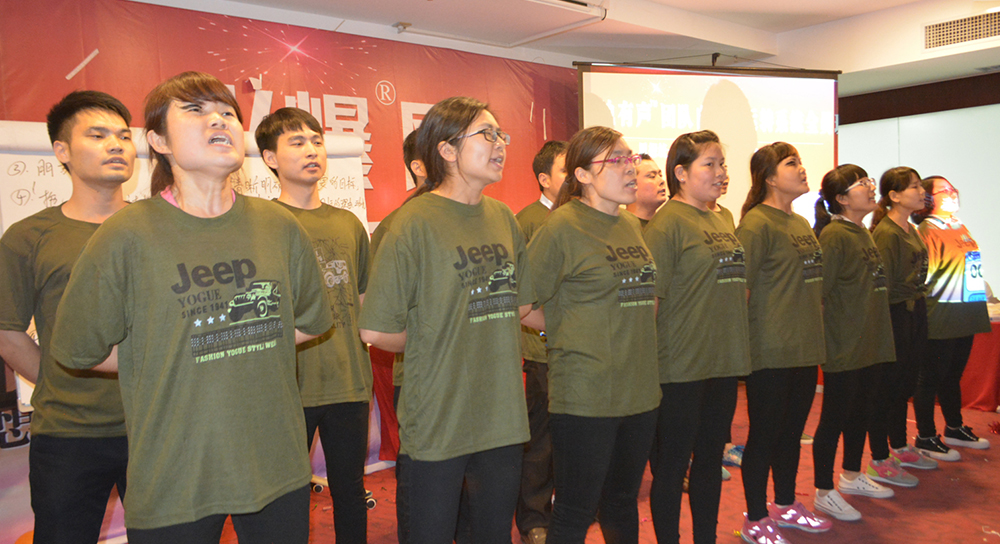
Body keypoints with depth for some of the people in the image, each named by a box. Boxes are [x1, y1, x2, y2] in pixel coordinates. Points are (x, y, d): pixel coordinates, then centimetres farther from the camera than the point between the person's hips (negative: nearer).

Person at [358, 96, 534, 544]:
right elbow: (376, 331, -14)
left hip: (503, 417, 6)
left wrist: (478, 337, 6)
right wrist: (431, 344, -1)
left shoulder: (503, 218, 5)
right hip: (438, 422, -5)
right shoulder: (415, 222, -14)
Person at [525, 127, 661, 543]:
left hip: (639, 391, 7)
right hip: (585, 395, -6)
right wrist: (567, 335, -4)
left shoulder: (632, 225, 11)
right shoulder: (562, 226, -12)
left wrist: (636, 337, 13)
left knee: (623, 501, 20)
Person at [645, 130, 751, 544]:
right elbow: (650, 295, -14)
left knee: (711, 456, 17)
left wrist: (737, 347, 17)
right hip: (682, 366, -8)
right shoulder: (667, 222, -11)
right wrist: (654, 359, -17)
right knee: (673, 462, 5)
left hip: (724, 363, 8)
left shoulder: (722, 221, 13)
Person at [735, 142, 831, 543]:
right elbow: (739, 285, -16)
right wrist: (758, 333, -13)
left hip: (805, 348, 8)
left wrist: (812, 331, 18)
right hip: (770, 351, -8)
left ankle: (786, 505, 34)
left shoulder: (802, 224, 14)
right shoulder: (756, 223, -12)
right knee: (764, 435, 2)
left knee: (792, 432, 18)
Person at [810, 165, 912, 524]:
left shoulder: (863, 233, 13)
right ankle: (824, 493, 11)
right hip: (843, 346, -9)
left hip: (870, 344, 9)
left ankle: (852, 475, 36)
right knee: (835, 416, 0)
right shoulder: (834, 235, -16)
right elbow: (818, 292, -19)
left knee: (862, 411, 19)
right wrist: (829, 338, -18)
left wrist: (879, 333, 20)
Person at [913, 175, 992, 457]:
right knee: (931, 379, 0)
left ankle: (954, 429, 34)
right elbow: (925, 275, -18)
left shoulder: (960, 227, 15)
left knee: (953, 376, 20)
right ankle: (926, 438, 10)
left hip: (964, 318, 9)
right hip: (940, 321, -9)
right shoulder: (928, 230, -12)